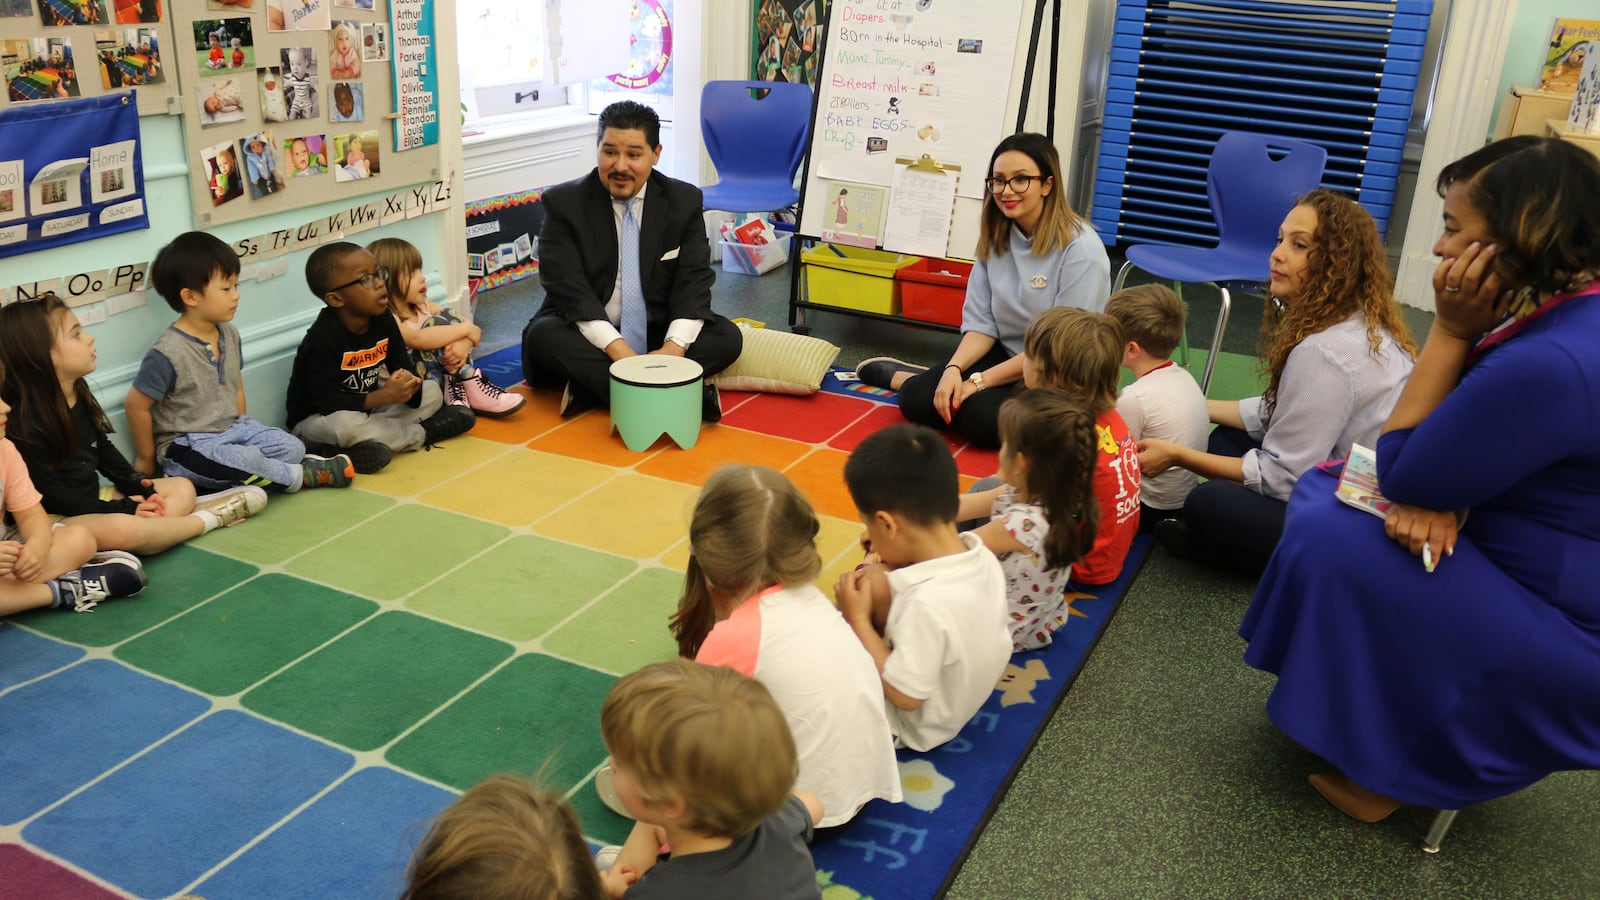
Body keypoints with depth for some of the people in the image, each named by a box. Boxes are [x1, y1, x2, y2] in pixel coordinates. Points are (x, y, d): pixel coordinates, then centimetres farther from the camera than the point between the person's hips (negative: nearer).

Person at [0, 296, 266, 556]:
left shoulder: (78, 393, 5)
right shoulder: (24, 421, -23)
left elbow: (103, 449, 15)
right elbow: (50, 493, -21)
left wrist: (138, 487, 1)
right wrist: (121, 509, -19)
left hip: (93, 497, 10)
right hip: (57, 517, -10)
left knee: (182, 487, 10)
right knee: (124, 528, -36)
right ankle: (205, 520, -13)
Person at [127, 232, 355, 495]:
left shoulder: (230, 335, 3)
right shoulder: (167, 353, -20)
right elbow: (135, 406, -14)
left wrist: (244, 431, 13)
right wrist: (146, 458, -3)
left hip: (231, 429, 8)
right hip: (187, 444, -7)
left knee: (292, 448, -9)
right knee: (247, 461, -30)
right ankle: (301, 476, -7)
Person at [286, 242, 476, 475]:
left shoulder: (383, 320, -5)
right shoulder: (322, 337, -25)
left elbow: (404, 367, -2)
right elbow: (325, 402, -28)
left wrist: (408, 384, -27)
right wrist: (384, 397, -35)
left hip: (366, 408, 7)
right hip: (317, 420, -7)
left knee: (432, 391, -1)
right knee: (346, 424, -40)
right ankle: (420, 434, -15)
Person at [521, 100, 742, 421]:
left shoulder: (685, 200, -1)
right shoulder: (563, 203, -7)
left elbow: (694, 280, -8)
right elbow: (569, 286, -17)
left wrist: (674, 346, -27)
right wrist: (617, 349, -31)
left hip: (658, 334, 2)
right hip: (590, 335, -2)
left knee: (727, 336, -21)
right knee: (543, 337, -31)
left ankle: (591, 388, -30)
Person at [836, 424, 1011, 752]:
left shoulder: (928, 603, -39)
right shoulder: (981, 553, -16)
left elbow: (904, 696, -28)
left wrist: (858, 618, -23)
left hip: (914, 725, -8)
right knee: (874, 586, 4)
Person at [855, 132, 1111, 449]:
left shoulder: (1080, 249, -19)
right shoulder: (995, 237, 1)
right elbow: (982, 323, -1)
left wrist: (980, 380, -20)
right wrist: (954, 368, -21)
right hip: (1005, 354, 5)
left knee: (986, 418, -32)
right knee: (917, 400, -16)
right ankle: (900, 376, 18)